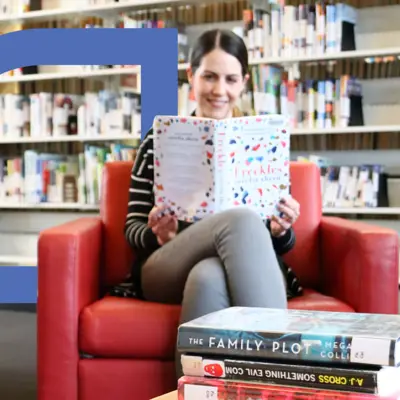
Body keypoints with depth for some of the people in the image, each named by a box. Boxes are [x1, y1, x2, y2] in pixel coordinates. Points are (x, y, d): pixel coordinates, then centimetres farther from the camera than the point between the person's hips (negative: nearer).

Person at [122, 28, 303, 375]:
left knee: (208, 276, -40)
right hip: (167, 271, 0)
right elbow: (132, 228, 10)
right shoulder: (159, 139, 12)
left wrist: (281, 231, -10)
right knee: (242, 219, -35)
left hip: (246, 272, 1)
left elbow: (282, 244, 15)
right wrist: (157, 235, -14)